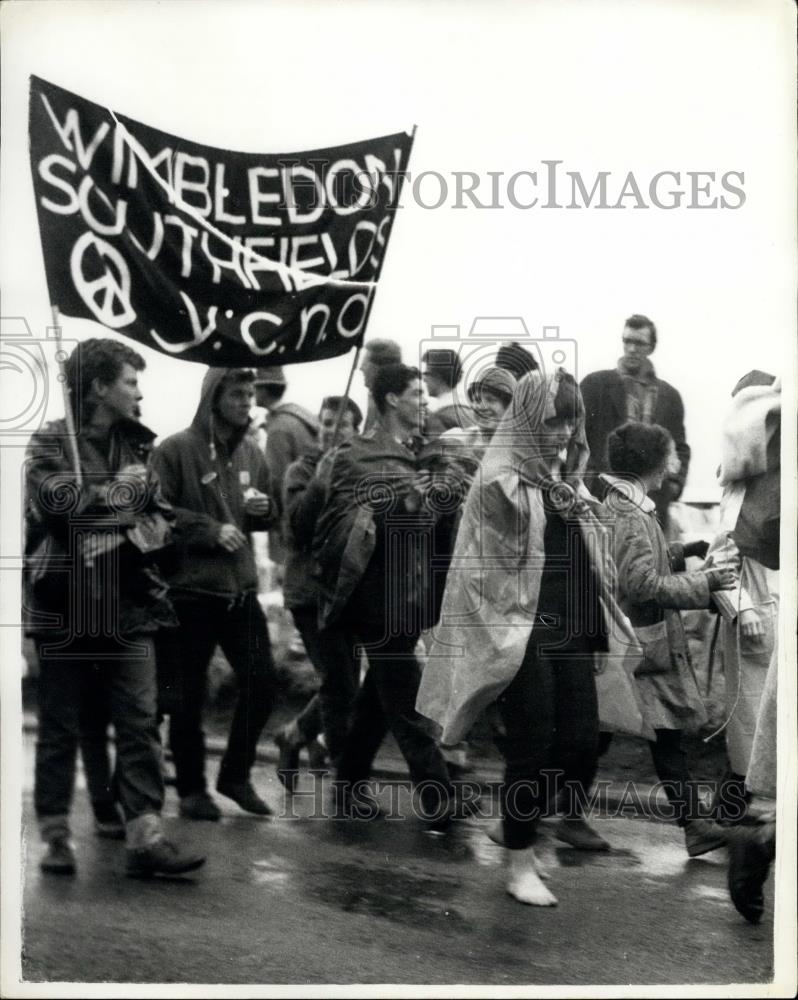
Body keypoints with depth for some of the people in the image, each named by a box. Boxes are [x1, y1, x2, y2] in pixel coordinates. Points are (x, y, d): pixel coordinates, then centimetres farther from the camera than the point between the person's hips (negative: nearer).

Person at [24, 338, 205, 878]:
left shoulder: (138, 445, 12)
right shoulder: (50, 442, -2)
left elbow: (163, 520, 9)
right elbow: (65, 501, -19)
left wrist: (121, 536, -8)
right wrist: (121, 490, -7)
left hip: (130, 609, 4)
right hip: (66, 608, -4)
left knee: (141, 724, -1)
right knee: (61, 728, 7)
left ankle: (146, 837, 1)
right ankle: (57, 835, 18)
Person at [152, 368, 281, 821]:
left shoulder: (253, 453, 11)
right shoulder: (176, 450, -8)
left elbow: (274, 515, 20)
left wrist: (265, 507, -3)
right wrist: (210, 529, -18)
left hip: (241, 588, 6)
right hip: (189, 589, -5)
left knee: (262, 683, 5)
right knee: (187, 695, 3)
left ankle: (236, 775, 23)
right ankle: (192, 788, 18)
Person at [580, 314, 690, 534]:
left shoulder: (669, 396, 17)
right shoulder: (595, 384, 7)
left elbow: (680, 448, 21)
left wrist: (675, 482, 6)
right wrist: (583, 481, -7)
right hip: (601, 497, -3)